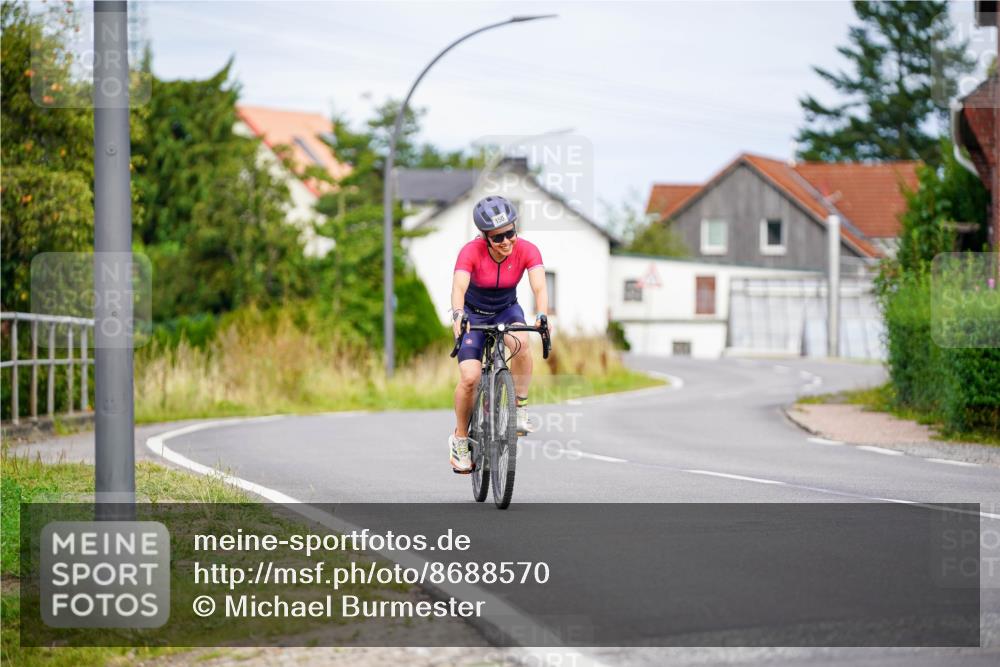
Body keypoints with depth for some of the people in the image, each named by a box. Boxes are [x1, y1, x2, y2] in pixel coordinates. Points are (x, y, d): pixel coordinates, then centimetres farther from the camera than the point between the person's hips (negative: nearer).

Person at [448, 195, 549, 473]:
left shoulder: (527, 250, -23)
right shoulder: (471, 252, -28)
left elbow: (539, 286, -36)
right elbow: (459, 287, -41)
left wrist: (542, 316, -55)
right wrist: (457, 315, -61)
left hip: (507, 310, 1)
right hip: (473, 313, -1)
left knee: (520, 342, -34)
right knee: (469, 378, -17)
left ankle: (520, 409, -18)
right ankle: (460, 439, 6)